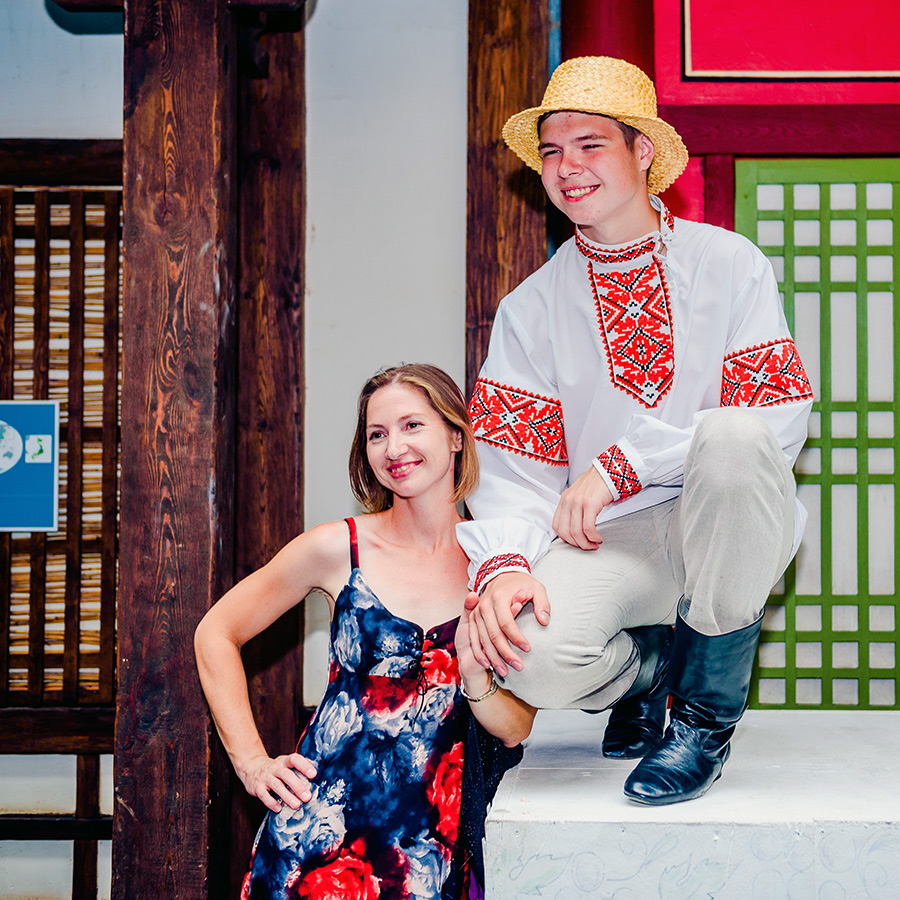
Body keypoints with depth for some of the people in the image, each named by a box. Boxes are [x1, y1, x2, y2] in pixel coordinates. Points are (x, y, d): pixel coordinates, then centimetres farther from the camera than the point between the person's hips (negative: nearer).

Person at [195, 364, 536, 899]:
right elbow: (217, 635, 7)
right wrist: (252, 763, 2)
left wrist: (475, 677, -16)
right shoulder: (340, 549, -3)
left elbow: (517, 732, 5)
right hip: (323, 833, -1)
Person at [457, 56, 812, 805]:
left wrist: (622, 464, -17)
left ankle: (707, 712, -13)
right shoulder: (531, 308, 7)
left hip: (727, 526, -1)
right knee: (531, 653, -31)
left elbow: (780, 418, -11)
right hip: (608, 543, 1)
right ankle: (649, 669, 10)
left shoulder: (730, 265, 0)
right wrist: (504, 565, -21)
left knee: (733, 438, -35)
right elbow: (513, 470, 0)